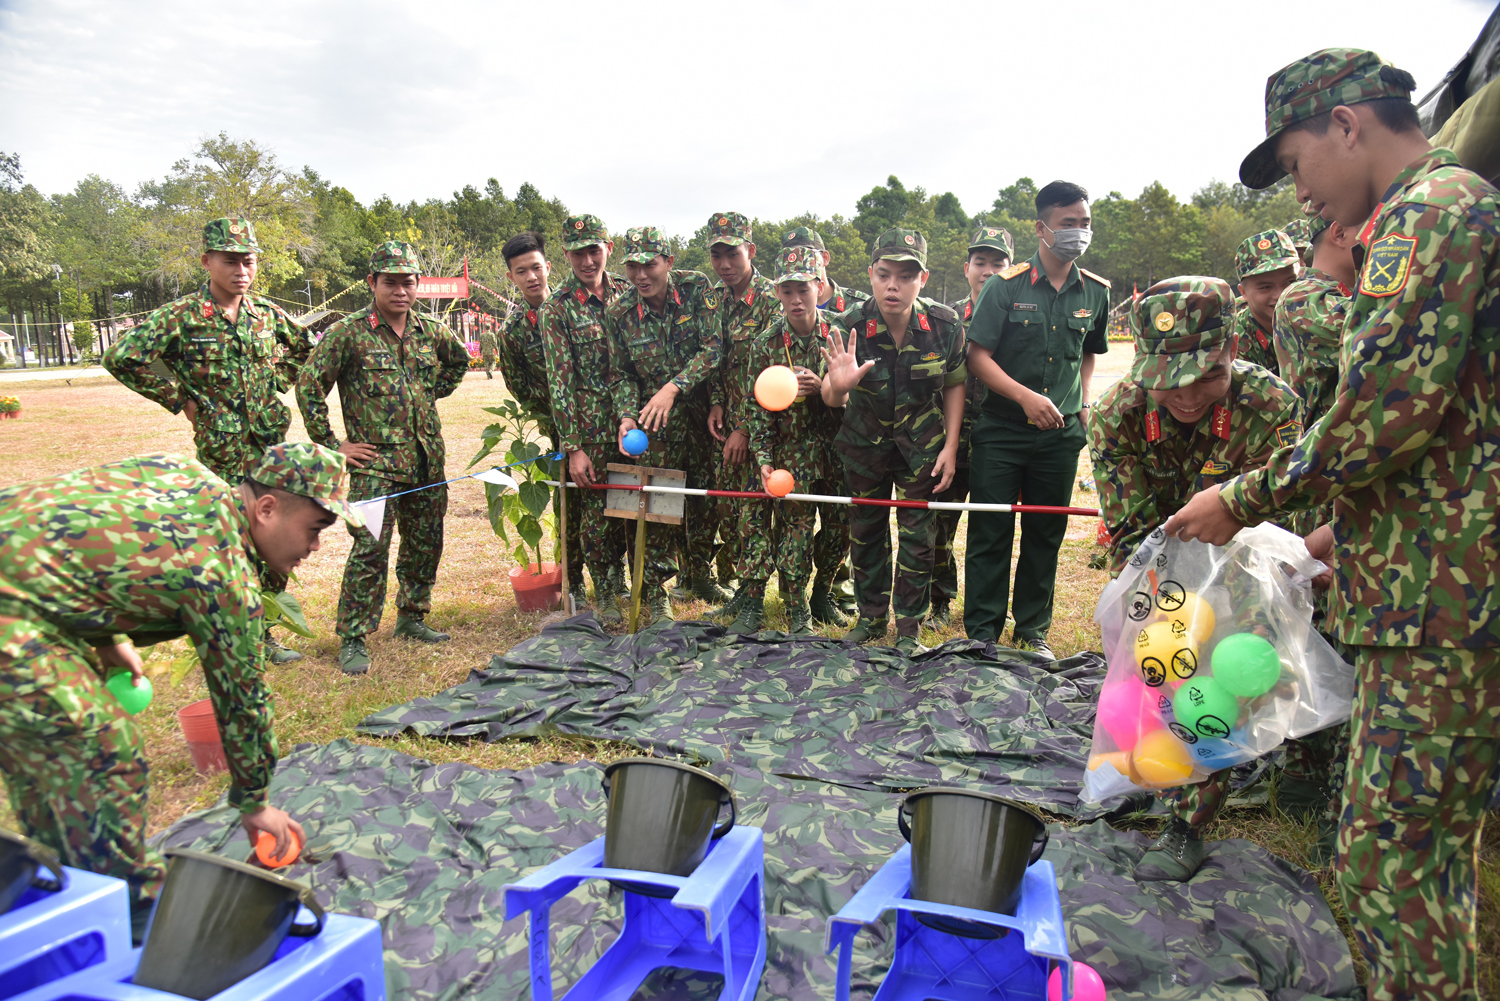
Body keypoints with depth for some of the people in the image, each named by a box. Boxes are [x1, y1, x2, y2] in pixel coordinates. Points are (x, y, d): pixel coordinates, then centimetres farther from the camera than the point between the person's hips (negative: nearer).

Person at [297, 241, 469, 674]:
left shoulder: (430, 330, 7)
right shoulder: (348, 333, -7)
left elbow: (459, 360, 28)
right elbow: (308, 386, -6)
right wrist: (331, 444, -6)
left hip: (428, 458, 5)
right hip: (376, 462, -5)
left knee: (426, 542, 13)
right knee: (370, 548, -9)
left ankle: (412, 617, 31)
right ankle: (352, 639, 4)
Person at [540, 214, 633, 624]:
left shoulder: (627, 292, 7)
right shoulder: (556, 308, -4)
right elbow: (559, 380, -8)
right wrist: (573, 447, -12)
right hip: (590, 426, -3)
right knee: (595, 510, 3)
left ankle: (620, 575, 34)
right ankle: (604, 592, 21)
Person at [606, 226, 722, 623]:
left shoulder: (697, 289, -7)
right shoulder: (618, 314, -4)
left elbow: (714, 349, -15)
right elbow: (622, 375, 2)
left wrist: (673, 387, -25)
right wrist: (627, 417, -16)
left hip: (702, 415, 1)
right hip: (655, 425, -1)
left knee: (705, 500, 11)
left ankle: (697, 576, 33)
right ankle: (655, 593, 14)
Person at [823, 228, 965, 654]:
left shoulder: (945, 324, -18)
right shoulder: (851, 326, -21)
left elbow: (954, 385, -3)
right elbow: (832, 399, -20)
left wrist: (950, 446, -7)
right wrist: (837, 386, -44)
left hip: (921, 443, -1)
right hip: (865, 440, 1)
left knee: (917, 535, 2)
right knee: (865, 530, 12)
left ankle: (909, 628, 18)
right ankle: (871, 618, 31)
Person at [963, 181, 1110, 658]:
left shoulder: (1095, 292, 6)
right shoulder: (1006, 286, -7)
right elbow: (978, 355, -10)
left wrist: (1081, 401, 8)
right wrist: (1027, 397, -19)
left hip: (1060, 434, 4)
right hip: (1001, 429, -3)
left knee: (1046, 534, 11)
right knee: (990, 533, 0)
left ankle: (1033, 630, 26)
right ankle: (982, 633, 13)